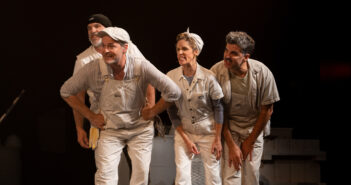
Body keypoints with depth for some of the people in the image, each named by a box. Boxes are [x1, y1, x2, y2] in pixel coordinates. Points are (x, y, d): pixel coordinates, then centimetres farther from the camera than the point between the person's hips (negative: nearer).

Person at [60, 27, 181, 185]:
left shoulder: (141, 67, -19)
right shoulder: (94, 69, -17)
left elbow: (173, 92, -14)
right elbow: (66, 91, -2)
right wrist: (91, 116, -2)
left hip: (140, 129, 1)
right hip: (109, 130, -1)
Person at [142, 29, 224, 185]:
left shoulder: (208, 77, -14)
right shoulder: (171, 77, -9)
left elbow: (218, 108, -6)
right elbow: (172, 112, -3)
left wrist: (217, 139, -6)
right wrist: (186, 140, -6)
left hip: (208, 133, -1)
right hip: (183, 132, 2)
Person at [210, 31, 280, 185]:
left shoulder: (262, 73, -17)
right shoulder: (217, 71, -19)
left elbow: (267, 110, -6)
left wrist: (250, 141, -2)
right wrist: (231, 145, -13)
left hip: (254, 127, 1)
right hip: (227, 128, -1)